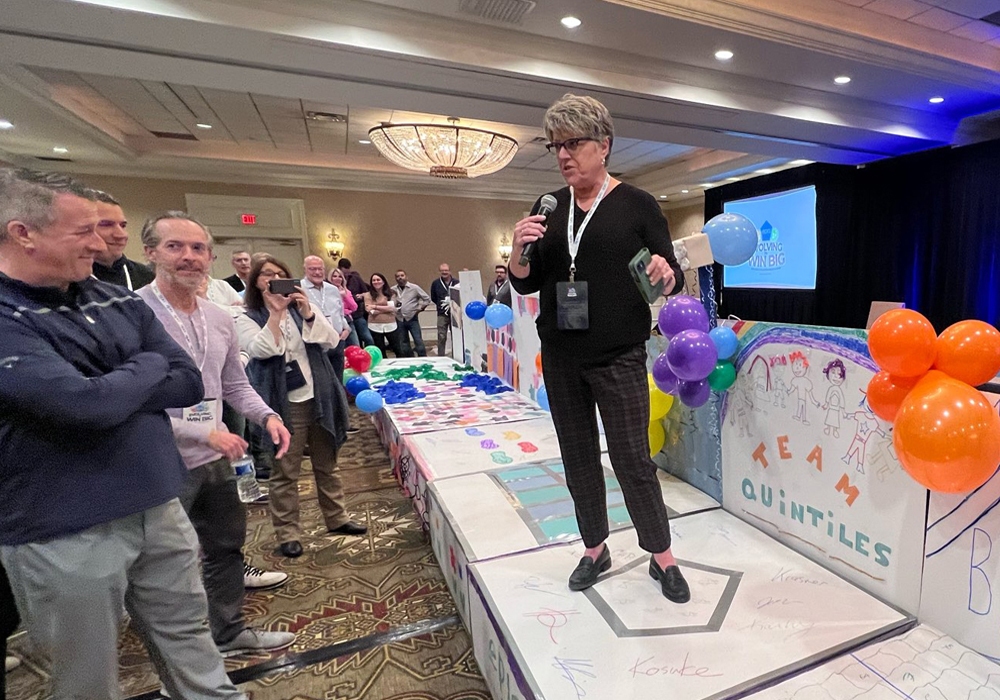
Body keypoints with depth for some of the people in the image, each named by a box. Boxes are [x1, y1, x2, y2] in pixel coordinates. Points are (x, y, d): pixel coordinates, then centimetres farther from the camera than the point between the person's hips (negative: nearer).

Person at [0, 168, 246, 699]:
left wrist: (108, 390, -14)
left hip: (158, 508, 5)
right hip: (63, 536, -5)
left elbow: (190, 383, 0)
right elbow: (88, 405, -27)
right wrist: (147, 368, -8)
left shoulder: (116, 301, 5)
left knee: (191, 647, 20)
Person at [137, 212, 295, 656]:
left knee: (226, 546, 21)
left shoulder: (220, 319, 5)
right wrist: (205, 434, -22)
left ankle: (228, 633, 43)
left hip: (216, 460, 7)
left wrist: (267, 416, -5)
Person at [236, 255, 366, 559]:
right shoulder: (247, 319, 1)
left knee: (326, 463, 15)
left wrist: (308, 313, -14)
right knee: (285, 472, 4)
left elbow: (332, 341, -2)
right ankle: (287, 533, 19)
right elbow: (261, 350, -18)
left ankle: (337, 518, 30)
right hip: (284, 405, -3)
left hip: (318, 398, 4)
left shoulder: (303, 308, 10)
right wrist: (275, 313, -20)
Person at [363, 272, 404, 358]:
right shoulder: (368, 295, 0)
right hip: (375, 326, 0)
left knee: (398, 349, 9)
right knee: (380, 351, 12)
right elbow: (371, 311, -10)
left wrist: (376, 306, -13)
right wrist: (387, 308, -9)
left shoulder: (391, 293, 3)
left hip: (391, 325, 0)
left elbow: (392, 308, -10)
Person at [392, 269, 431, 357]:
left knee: (418, 341, -6)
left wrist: (419, 309, -3)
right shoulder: (393, 290, 3)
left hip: (412, 318, -3)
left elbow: (427, 299, 2)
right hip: (400, 320, 3)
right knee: (403, 343, 10)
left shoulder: (414, 288, -2)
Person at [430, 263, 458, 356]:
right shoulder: (435, 283, 3)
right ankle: (440, 357, 5)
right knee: (441, 337, -1)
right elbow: (433, 298, 13)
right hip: (442, 314, 0)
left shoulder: (456, 282, -3)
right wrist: (441, 304, 4)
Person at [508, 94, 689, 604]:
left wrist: (666, 275, -24)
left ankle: (662, 558, 26)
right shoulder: (549, 208, 7)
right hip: (560, 356, 4)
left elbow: (673, 279, -1)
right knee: (578, 457, 13)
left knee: (632, 459, 2)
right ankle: (595, 549, 32)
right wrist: (519, 251, -13)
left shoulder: (636, 205, -3)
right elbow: (526, 284, 7)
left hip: (618, 357, -4)